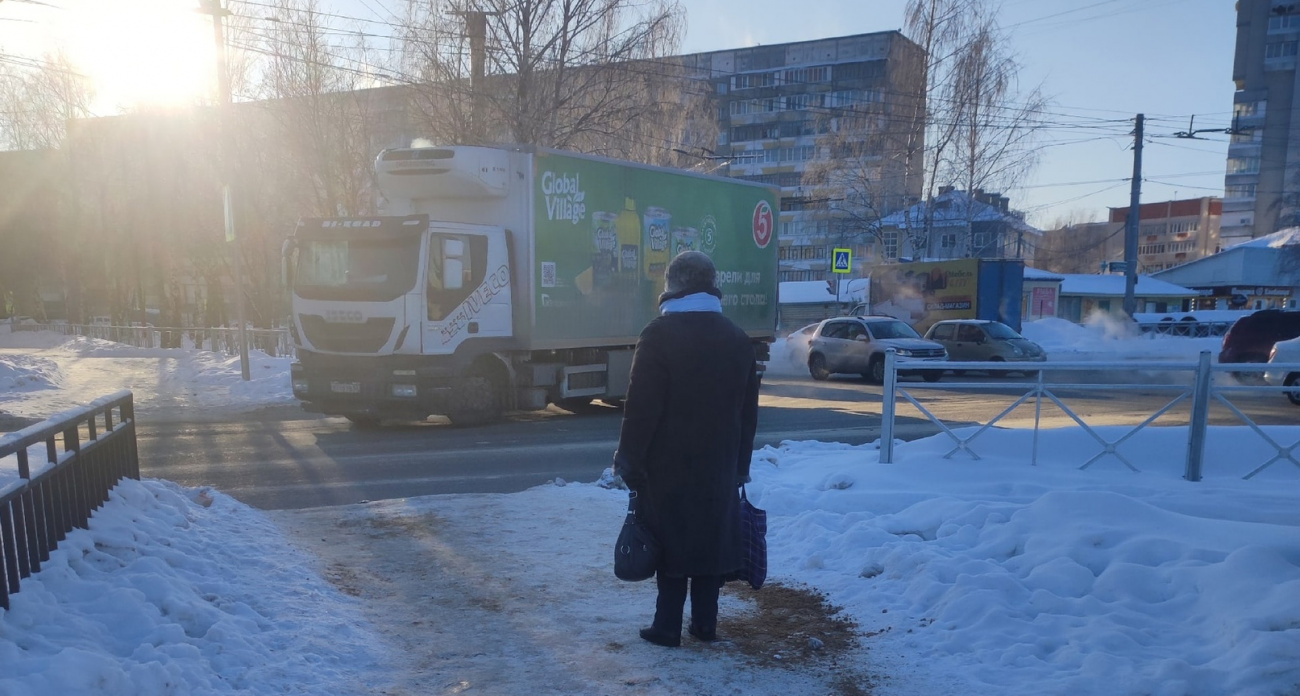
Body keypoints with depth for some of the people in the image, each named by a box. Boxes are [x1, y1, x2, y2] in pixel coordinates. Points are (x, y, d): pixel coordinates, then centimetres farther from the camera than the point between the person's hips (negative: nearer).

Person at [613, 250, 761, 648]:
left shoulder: (660, 334, -11)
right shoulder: (737, 338, 8)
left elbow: (641, 407, -15)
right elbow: (748, 411, 11)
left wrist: (629, 459, -7)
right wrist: (740, 464, 18)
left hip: (668, 464, -4)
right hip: (719, 464, 5)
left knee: (671, 540, 2)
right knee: (712, 539, 12)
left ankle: (668, 627, 8)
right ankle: (705, 622, 19)